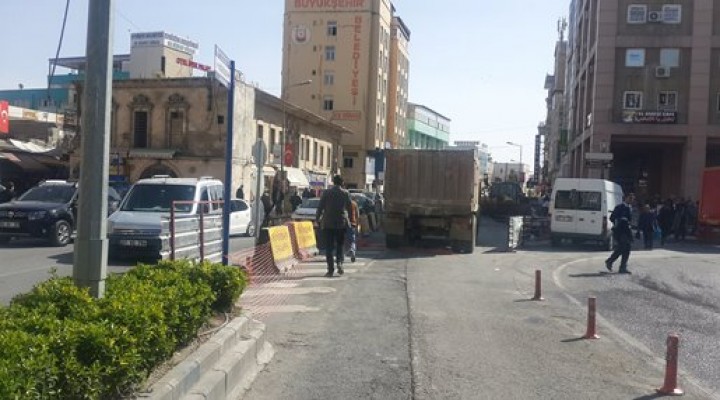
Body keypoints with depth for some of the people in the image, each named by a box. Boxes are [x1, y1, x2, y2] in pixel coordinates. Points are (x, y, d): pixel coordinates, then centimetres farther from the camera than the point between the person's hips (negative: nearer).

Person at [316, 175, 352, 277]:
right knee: (340, 244, 16)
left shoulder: (327, 192, -3)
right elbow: (350, 208, 3)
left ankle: (330, 270, 1)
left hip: (328, 223, -1)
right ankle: (339, 263, -5)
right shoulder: (345, 193, -1)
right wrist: (348, 218, 19)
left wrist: (317, 219, 9)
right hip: (342, 223, 1)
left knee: (329, 247, 4)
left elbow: (320, 207, -3)